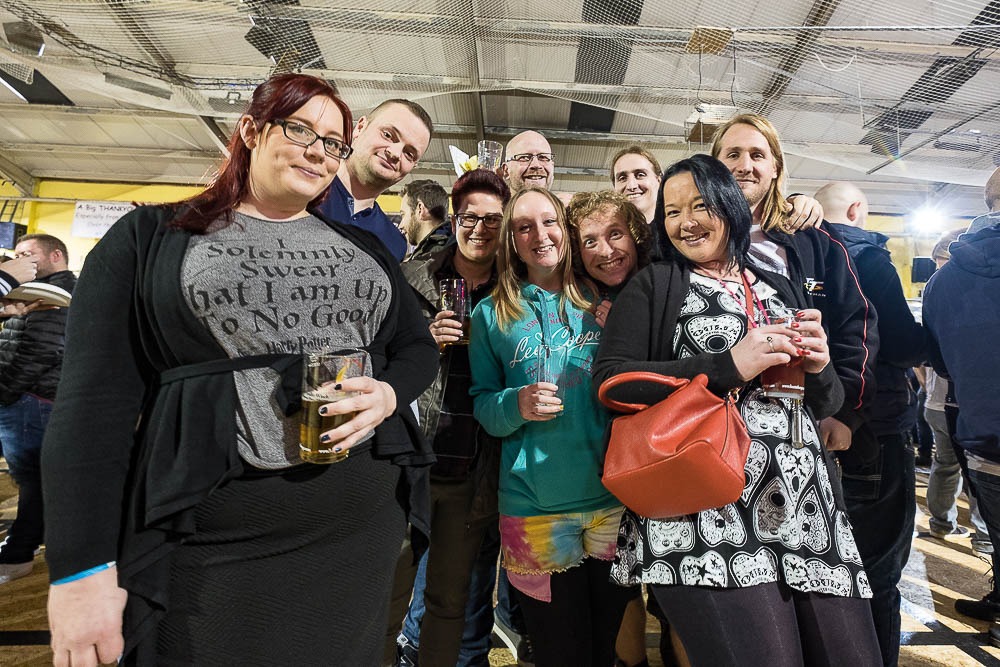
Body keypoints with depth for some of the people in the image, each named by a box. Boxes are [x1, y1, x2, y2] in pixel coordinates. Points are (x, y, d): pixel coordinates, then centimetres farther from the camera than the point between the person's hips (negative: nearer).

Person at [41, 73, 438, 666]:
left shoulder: (364, 247, 11)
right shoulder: (149, 237, 2)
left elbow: (419, 346, 13)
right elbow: (94, 399, -3)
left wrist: (388, 393, -10)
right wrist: (83, 569, -8)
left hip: (365, 523, 4)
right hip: (210, 542, -3)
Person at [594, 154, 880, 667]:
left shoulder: (778, 288, 18)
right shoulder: (652, 286, 5)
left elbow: (826, 404, 22)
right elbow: (610, 378, -11)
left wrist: (817, 367, -1)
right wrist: (729, 365, -16)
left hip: (806, 505, 6)